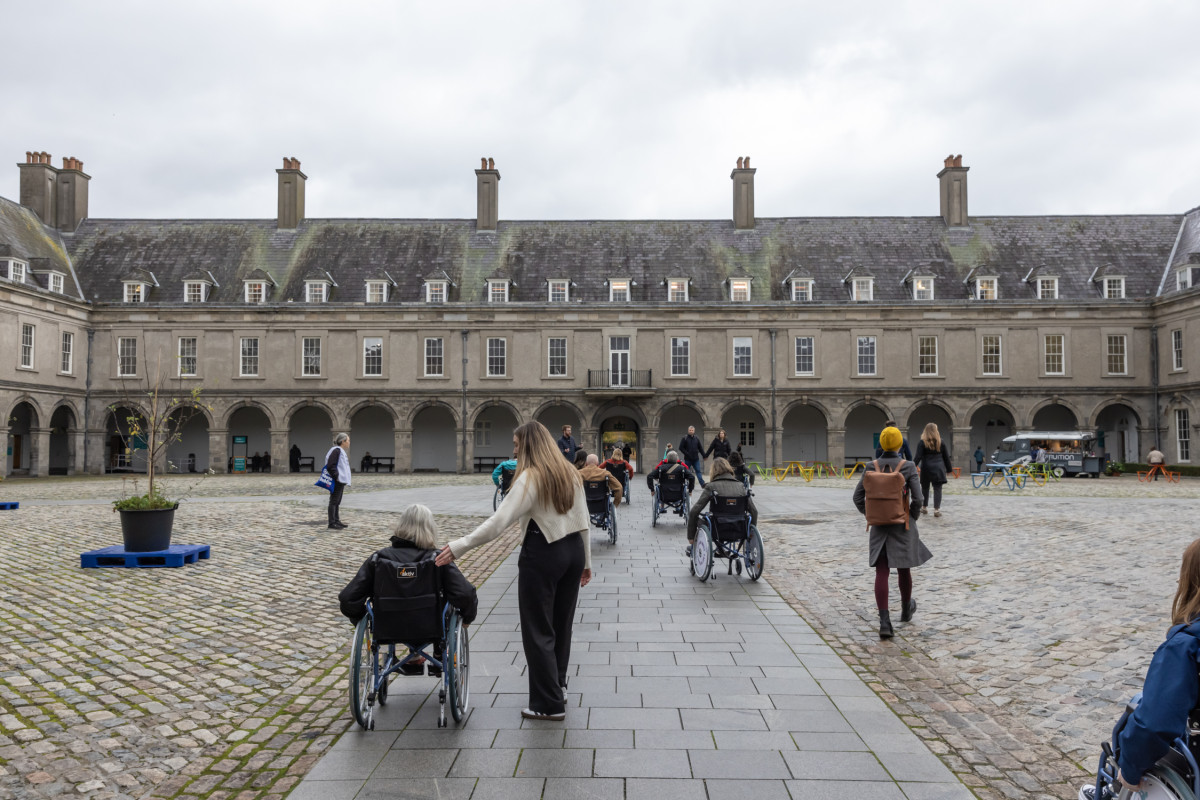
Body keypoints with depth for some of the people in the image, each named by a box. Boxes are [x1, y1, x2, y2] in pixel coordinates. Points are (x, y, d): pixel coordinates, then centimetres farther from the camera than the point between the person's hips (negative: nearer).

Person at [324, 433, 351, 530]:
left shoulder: (341, 451, 17)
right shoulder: (336, 450, -15)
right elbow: (330, 465, -22)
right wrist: (336, 476, -19)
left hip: (341, 481, 10)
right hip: (337, 481, -10)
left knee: (337, 502, 15)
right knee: (334, 501, -6)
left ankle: (337, 521, 23)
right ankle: (332, 523, -3)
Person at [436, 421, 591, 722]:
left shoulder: (531, 477, -15)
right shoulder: (571, 474, 7)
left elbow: (498, 522, -23)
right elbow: (583, 523, 10)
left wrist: (459, 546, -21)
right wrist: (586, 562, 19)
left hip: (543, 554, -8)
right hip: (574, 551, 8)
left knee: (538, 630, 4)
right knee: (561, 623, 19)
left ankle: (549, 704, 10)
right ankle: (555, 684, 34)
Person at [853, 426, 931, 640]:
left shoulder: (871, 467, -3)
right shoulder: (908, 466, -10)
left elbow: (858, 497, -3)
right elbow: (918, 498, -13)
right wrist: (913, 518, 5)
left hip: (879, 525, 1)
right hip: (902, 525, -1)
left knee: (881, 572, 0)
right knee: (903, 568, 19)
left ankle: (884, 622, -10)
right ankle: (906, 609, 40)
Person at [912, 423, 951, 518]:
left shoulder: (922, 442, -3)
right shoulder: (941, 442, 4)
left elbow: (918, 457, -10)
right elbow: (946, 457, 8)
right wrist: (949, 469, 15)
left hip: (926, 469, -1)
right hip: (938, 469, 1)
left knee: (925, 488, 12)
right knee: (937, 489, 1)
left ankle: (924, 507, 22)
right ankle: (937, 510, -4)